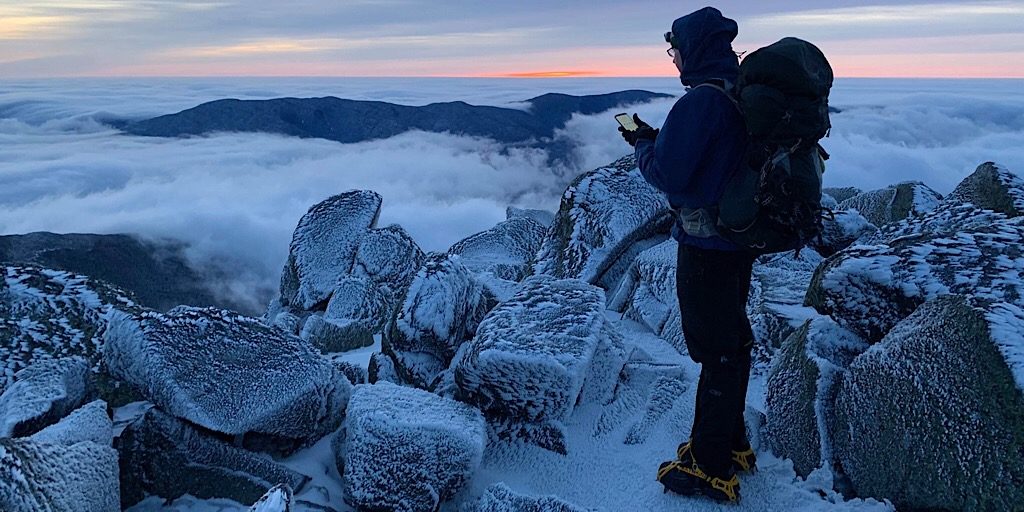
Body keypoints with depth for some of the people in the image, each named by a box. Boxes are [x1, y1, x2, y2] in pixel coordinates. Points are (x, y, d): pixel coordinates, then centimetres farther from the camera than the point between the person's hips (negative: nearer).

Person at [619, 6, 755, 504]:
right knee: (733, 342, 19)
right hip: (741, 239, 9)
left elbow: (667, 174, -22)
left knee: (715, 353, 0)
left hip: (707, 247, -9)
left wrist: (643, 144, -3)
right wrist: (657, 138, 11)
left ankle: (710, 467, 14)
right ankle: (732, 443, 36)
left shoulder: (699, 101, -21)